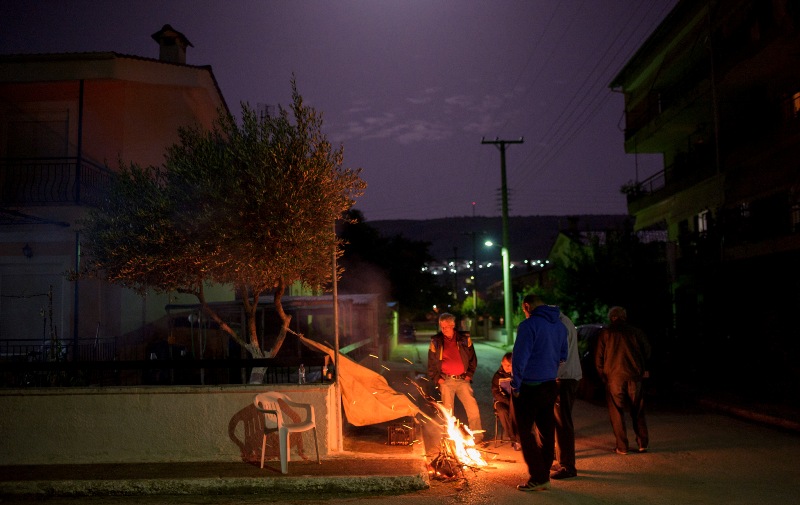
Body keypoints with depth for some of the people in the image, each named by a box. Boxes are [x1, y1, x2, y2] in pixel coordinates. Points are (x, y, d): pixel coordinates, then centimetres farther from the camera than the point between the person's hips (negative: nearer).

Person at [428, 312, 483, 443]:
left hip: (462, 379, 1)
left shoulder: (464, 339, 7)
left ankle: (477, 438, 0)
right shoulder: (436, 342, 6)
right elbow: (431, 363, 10)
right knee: (447, 411, -2)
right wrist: (437, 378, 1)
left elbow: (472, 359, 13)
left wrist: (469, 375, 4)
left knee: (473, 407, -8)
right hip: (446, 381, -1)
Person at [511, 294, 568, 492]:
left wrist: (515, 385, -10)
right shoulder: (560, 325, 8)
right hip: (550, 385, 7)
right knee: (546, 430, 14)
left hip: (528, 387, -7)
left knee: (526, 433, 3)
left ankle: (538, 478, 4)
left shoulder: (529, 325, -16)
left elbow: (519, 358, -19)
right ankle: (544, 475, 22)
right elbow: (563, 355, 18)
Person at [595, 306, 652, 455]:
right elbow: (647, 352, 10)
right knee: (638, 411, 14)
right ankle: (643, 443, 13)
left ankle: (622, 447, 3)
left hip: (614, 377, -2)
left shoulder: (605, 333, 2)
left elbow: (598, 359, 1)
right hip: (635, 377, 2)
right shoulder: (636, 332, 6)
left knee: (617, 412, 4)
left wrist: (603, 376, 12)